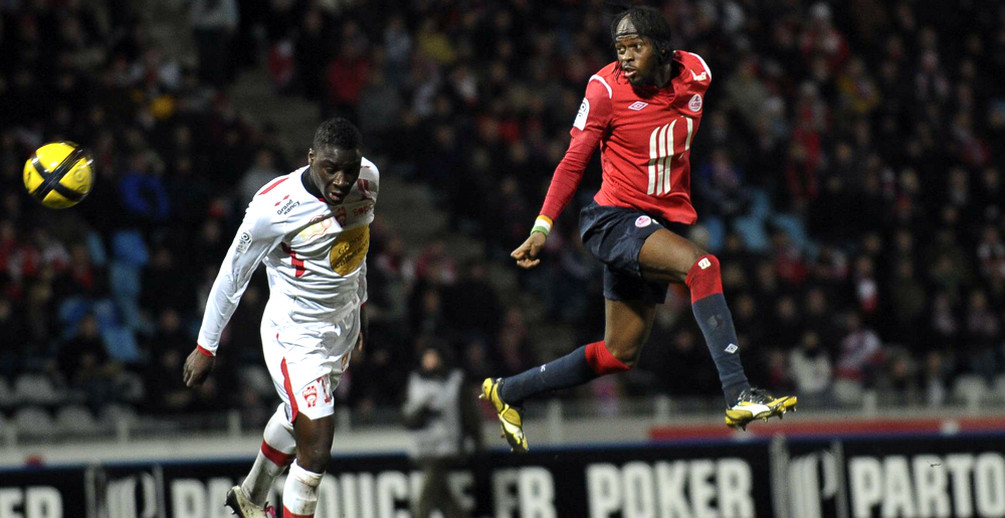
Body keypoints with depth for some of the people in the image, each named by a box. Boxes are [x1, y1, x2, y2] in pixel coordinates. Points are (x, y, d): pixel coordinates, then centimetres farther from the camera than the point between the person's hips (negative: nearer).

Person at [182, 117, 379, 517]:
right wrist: (205, 348, -9)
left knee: (297, 419, 29)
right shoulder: (275, 207, -29)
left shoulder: (368, 180, -11)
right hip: (295, 336, -7)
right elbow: (232, 276, -16)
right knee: (315, 452, -13)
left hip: (343, 329, 7)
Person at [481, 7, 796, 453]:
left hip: (665, 223, 6)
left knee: (619, 355, 10)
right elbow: (574, 162, -6)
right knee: (702, 266, -32)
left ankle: (507, 392, 25)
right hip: (615, 217, -6)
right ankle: (738, 395, -39)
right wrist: (542, 227, -13)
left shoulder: (695, 73, 0)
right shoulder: (606, 88, -12)